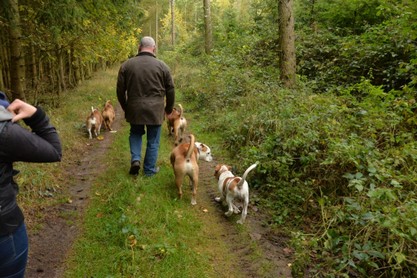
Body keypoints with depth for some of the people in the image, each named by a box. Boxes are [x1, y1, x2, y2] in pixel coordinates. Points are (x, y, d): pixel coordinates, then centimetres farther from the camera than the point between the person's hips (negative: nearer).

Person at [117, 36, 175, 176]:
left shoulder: (127, 65, 1)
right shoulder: (161, 66, -2)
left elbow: (120, 90, 5)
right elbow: (170, 90, 2)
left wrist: (125, 107, 20)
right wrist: (169, 108, 16)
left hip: (134, 109, 2)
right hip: (155, 110, -1)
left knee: (135, 133, 25)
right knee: (153, 140, 11)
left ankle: (135, 159, 8)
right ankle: (149, 170, 20)